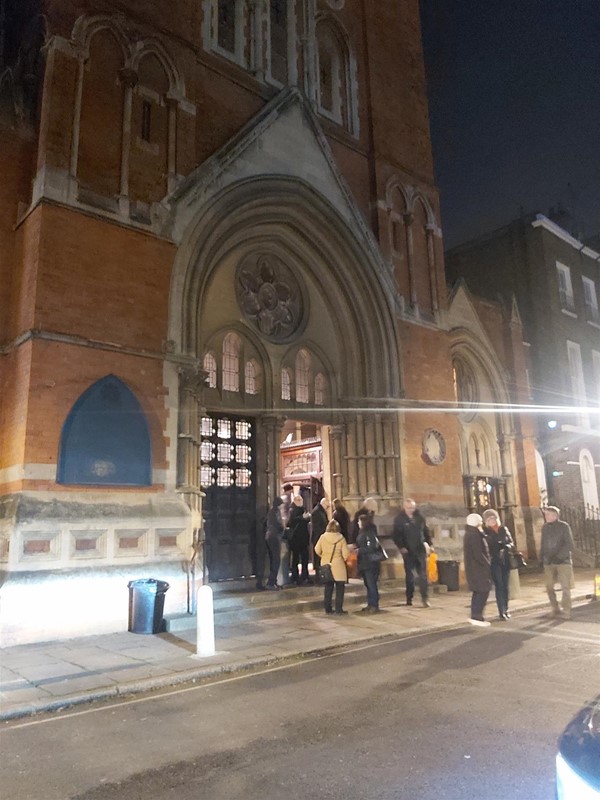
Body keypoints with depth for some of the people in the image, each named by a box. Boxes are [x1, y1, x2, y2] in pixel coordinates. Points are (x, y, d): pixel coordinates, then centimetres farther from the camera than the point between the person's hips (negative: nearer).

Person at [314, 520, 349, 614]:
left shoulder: (322, 537, -6)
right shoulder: (341, 538, -11)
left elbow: (317, 550, -1)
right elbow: (346, 554, -11)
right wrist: (343, 559, 9)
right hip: (338, 566, -3)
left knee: (328, 588, 13)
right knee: (340, 588, 7)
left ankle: (328, 608, 15)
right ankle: (339, 609, 6)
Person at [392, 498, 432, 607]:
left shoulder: (420, 517, 3)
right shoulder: (399, 519, -6)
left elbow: (426, 531, 12)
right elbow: (395, 535, -6)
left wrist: (429, 544, 7)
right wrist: (401, 547, -15)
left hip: (420, 549, 2)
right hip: (408, 551, -2)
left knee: (423, 575, -3)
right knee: (410, 575, 6)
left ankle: (425, 598, 1)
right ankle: (409, 598, 17)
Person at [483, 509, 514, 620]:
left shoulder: (504, 529, 8)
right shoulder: (486, 532, -2)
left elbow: (511, 542, 11)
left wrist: (507, 547, -9)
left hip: (505, 561, 3)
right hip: (494, 562, -3)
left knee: (505, 586, 7)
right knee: (499, 586, -6)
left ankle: (506, 609, 17)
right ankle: (501, 611, -4)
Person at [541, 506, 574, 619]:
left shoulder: (564, 526, -6)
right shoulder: (545, 527, 8)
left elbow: (569, 544, -11)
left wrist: (558, 556, -18)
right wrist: (542, 559, 8)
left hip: (563, 561, -5)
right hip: (549, 563, 5)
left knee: (565, 587, -2)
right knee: (549, 587, 7)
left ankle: (566, 611, 6)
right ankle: (555, 609, 20)